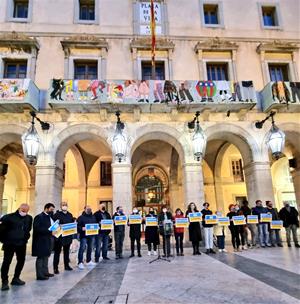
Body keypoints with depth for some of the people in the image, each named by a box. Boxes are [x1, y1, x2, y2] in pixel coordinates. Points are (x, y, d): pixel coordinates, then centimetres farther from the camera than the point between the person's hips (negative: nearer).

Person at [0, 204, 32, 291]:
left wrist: (26, 238, 7)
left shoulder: (29, 218, 2)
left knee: (21, 261, 13)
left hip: (22, 244, 5)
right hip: (10, 243, -5)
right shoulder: (9, 217, -12)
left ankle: (16, 278, 30)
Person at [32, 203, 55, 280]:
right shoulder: (39, 217, -11)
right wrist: (49, 230, -24)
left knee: (46, 256, 15)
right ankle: (40, 275, 5)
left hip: (48, 240, 8)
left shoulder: (50, 217, 15)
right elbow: (37, 228, -20)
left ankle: (45, 272, 24)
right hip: (41, 240, -8)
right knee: (40, 257, -1)